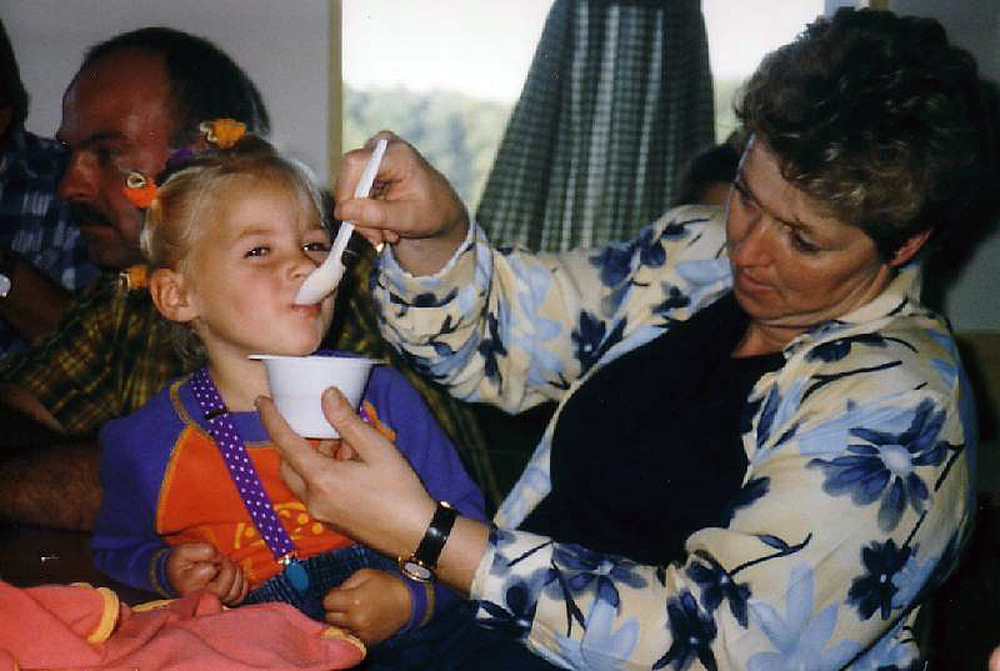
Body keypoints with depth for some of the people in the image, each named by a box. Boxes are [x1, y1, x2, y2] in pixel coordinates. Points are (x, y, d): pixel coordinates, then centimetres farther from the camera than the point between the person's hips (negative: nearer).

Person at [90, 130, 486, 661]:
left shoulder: (381, 397, 0)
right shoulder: (150, 444, -1)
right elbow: (116, 549, 18)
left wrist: (412, 596, -11)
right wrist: (166, 572, -4)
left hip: (399, 641, 2)